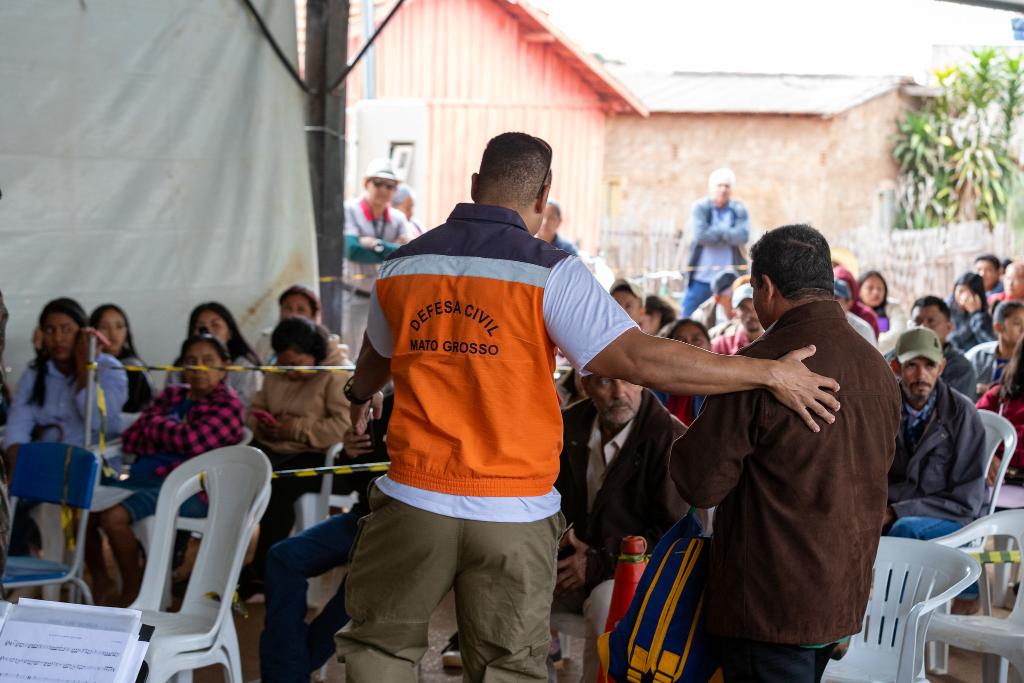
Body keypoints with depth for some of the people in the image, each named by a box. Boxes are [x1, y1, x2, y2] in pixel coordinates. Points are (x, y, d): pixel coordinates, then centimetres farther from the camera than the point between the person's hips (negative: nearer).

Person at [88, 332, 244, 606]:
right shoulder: (172, 395, 19)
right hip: (142, 478, 8)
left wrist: (157, 426, 1)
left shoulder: (227, 404, 0)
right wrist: (174, 434, -7)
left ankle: (132, 592, -9)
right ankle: (101, 584, 7)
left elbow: (194, 442, -17)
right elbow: (131, 440, 10)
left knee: (114, 516, -29)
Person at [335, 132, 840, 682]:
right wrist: (772, 374, -11)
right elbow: (641, 360, -18)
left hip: (415, 502, 2)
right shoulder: (550, 273, -10)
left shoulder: (401, 267, 4)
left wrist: (359, 395, 49)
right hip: (512, 513, -2)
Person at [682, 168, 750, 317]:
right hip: (701, 277, -1)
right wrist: (727, 232, -7)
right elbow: (700, 235, -13)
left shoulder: (739, 211, 5)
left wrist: (715, 232, -12)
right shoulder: (700, 208, 2)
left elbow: (742, 236, -11)